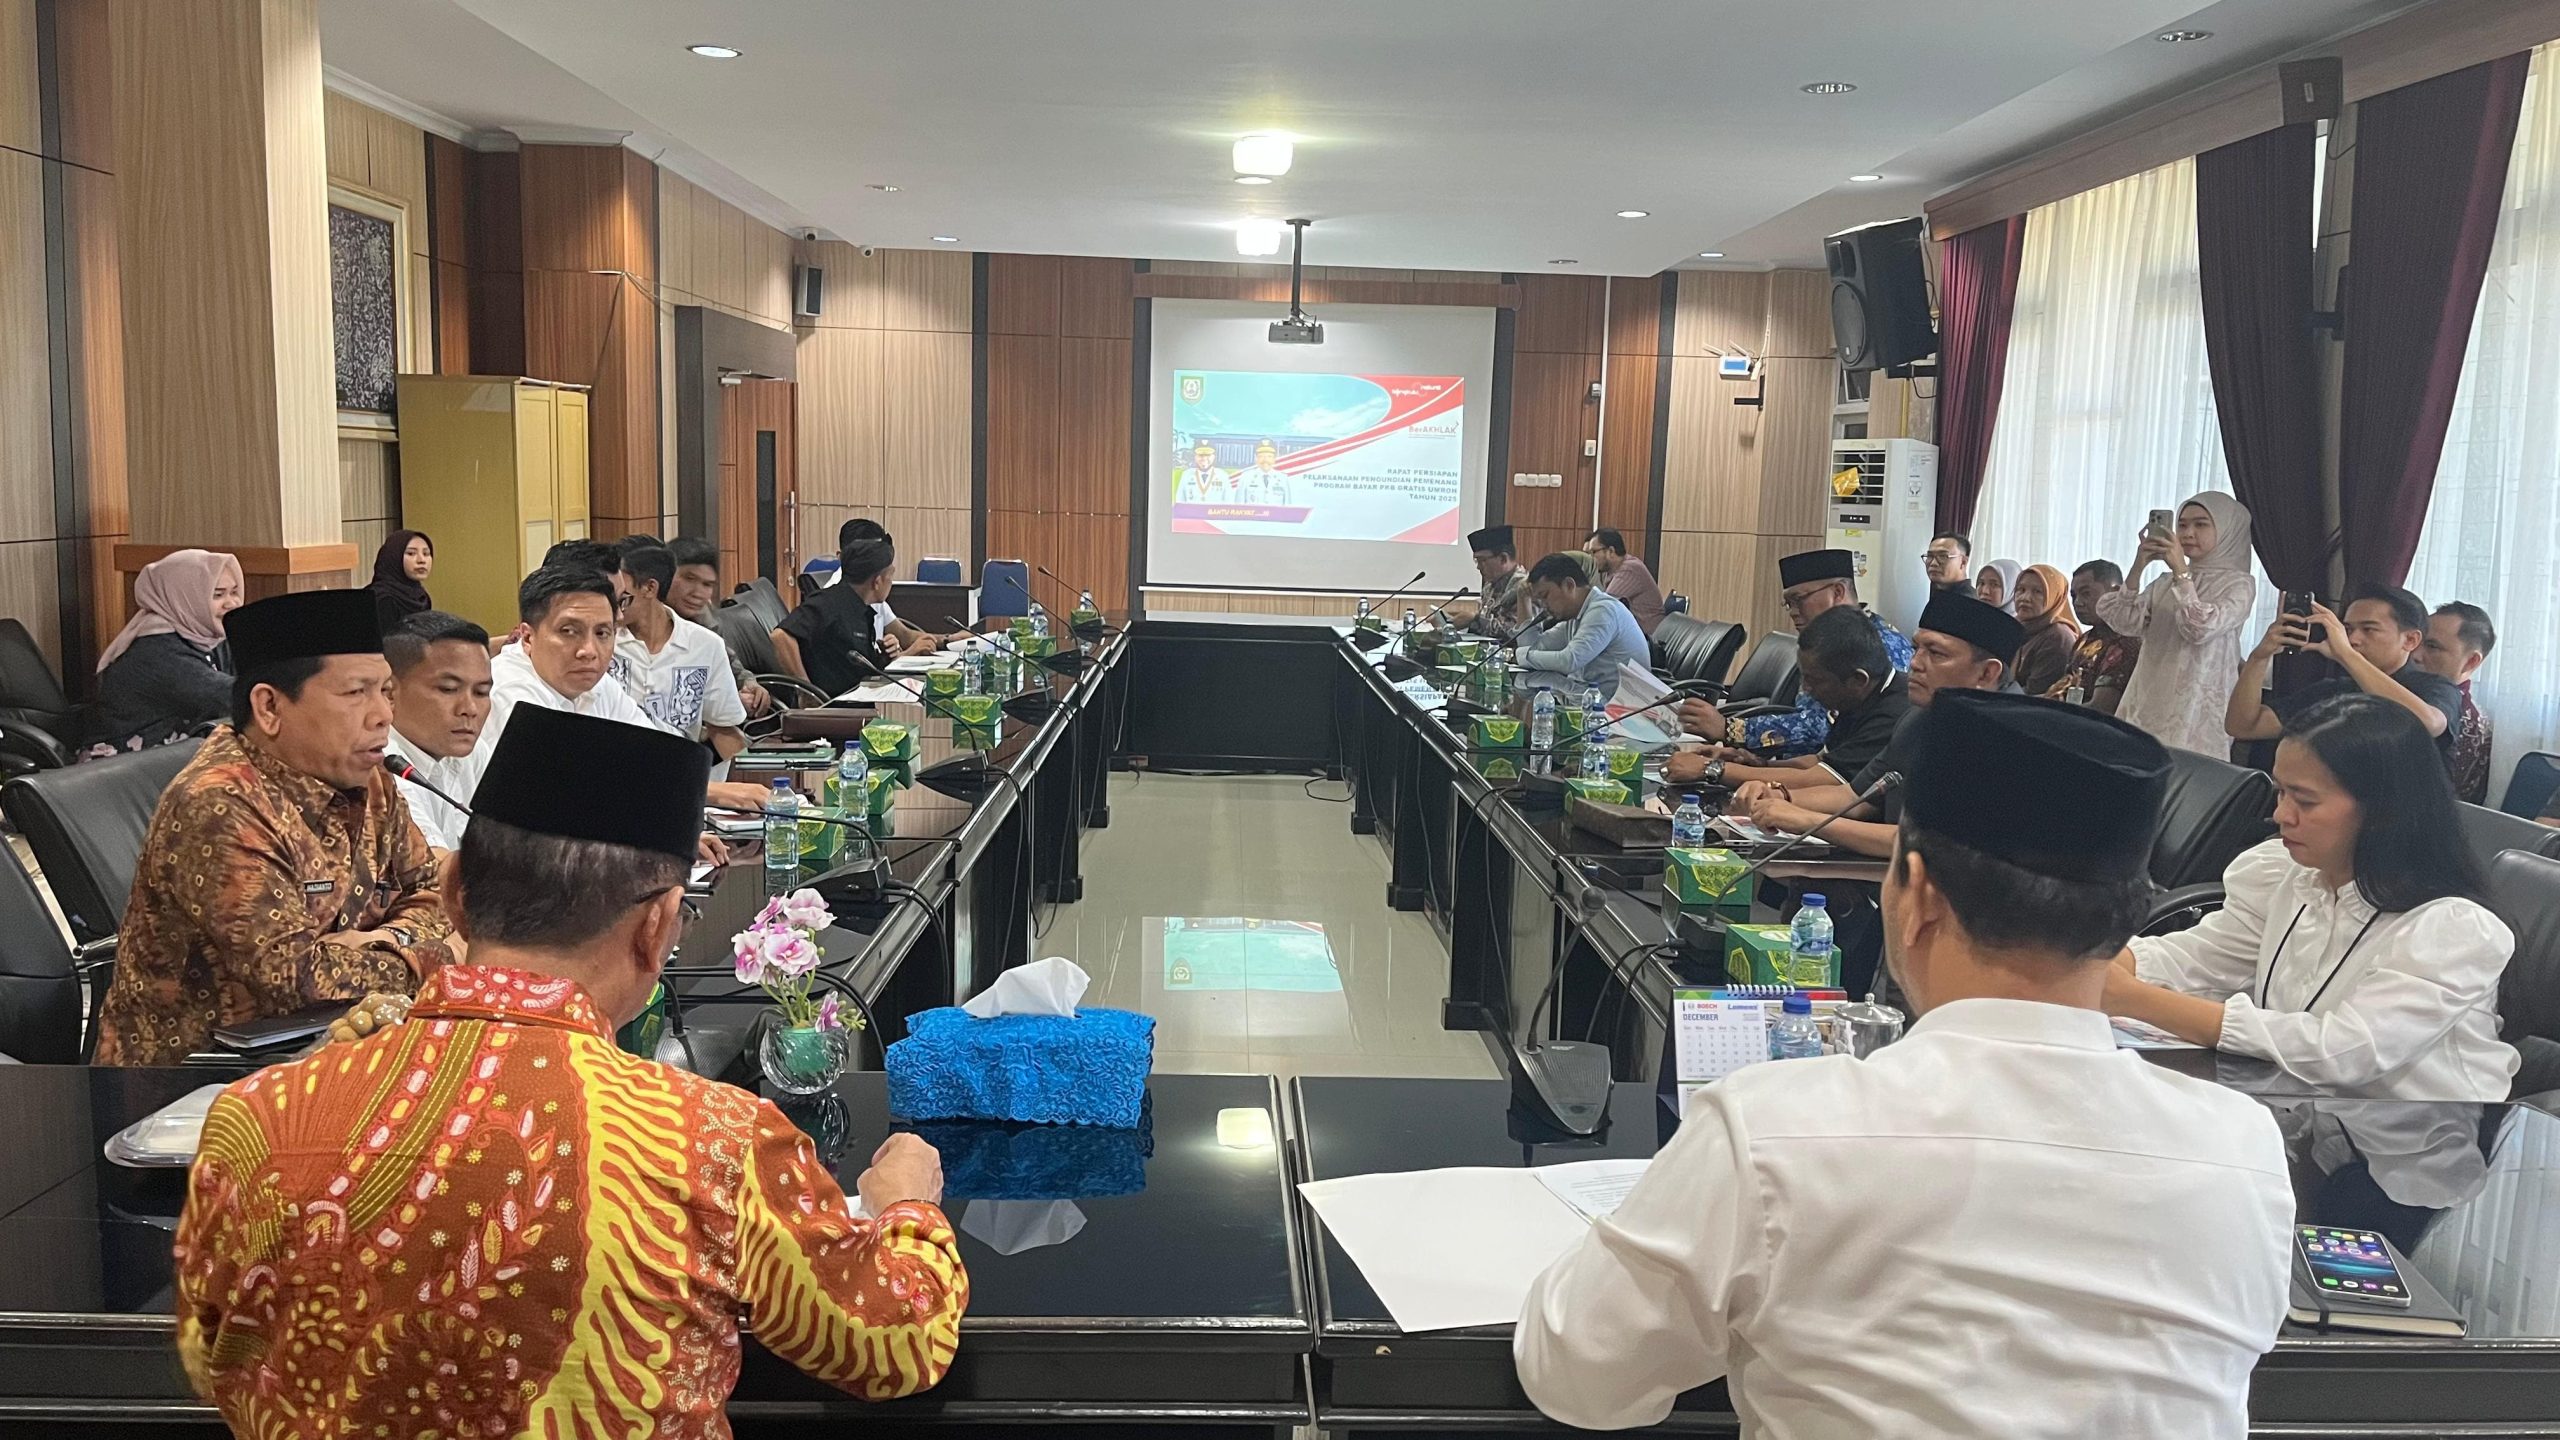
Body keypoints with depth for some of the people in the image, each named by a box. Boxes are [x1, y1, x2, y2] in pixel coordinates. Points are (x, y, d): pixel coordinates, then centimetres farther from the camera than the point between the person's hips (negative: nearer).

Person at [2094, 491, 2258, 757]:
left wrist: (2181, 571, -16)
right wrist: (2138, 567, -9)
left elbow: (2201, 630, -14)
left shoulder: (2239, 584, 2)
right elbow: (2126, 624, 0)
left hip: (2196, 707, -4)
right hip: (2150, 701, 4)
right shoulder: (2165, 583, 14)